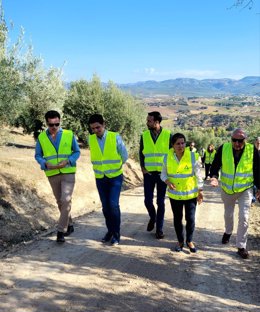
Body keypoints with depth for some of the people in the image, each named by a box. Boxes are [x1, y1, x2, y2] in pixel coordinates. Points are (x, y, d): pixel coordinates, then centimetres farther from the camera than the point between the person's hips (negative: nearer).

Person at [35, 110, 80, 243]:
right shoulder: (41, 137, -1)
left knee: (66, 200, -14)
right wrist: (46, 164, -17)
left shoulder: (69, 134, -4)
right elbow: (38, 155, 4)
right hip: (52, 174, 3)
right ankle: (69, 224, 33)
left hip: (68, 173, -2)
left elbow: (77, 152, 2)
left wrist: (67, 161, -16)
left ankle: (61, 231, -7)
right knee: (60, 202, 14)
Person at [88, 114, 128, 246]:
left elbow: (125, 155, 1)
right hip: (100, 178, 3)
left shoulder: (115, 137, -10)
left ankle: (116, 234, 1)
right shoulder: (91, 139, -2)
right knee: (105, 206, 7)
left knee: (113, 204, -11)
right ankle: (110, 230, 24)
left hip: (115, 177, -3)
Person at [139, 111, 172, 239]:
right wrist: (142, 167, -4)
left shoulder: (168, 135, -4)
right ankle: (152, 217, 33)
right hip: (148, 173, 2)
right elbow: (141, 153, 8)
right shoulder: (144, 135, 2)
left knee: (160, 202, 4)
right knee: (148, 201, 1)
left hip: (163, 173, -2)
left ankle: (159, 229, 15)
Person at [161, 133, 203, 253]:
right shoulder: (167, 157, -7)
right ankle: (180, 241, 31)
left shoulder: (193, 156, -11)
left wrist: (200, 191, -3)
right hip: (174, 194, 2)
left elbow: (198, 175, -4)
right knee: (177, 218, 13)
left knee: (190, 218, 2)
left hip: (191, 193, -2)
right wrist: (168, 182, -18)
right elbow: (163, 174, 3)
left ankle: (189, 241, 25)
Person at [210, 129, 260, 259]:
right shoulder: (223, 149, -14)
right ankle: (228, 231, 51)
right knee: (228, 213, 21)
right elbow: (215, 165, -6)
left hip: (245, 189, -2)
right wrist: (214, 176, -25)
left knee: (243, 217, -7)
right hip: (227, 189, 2)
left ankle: (241, 246, 6)